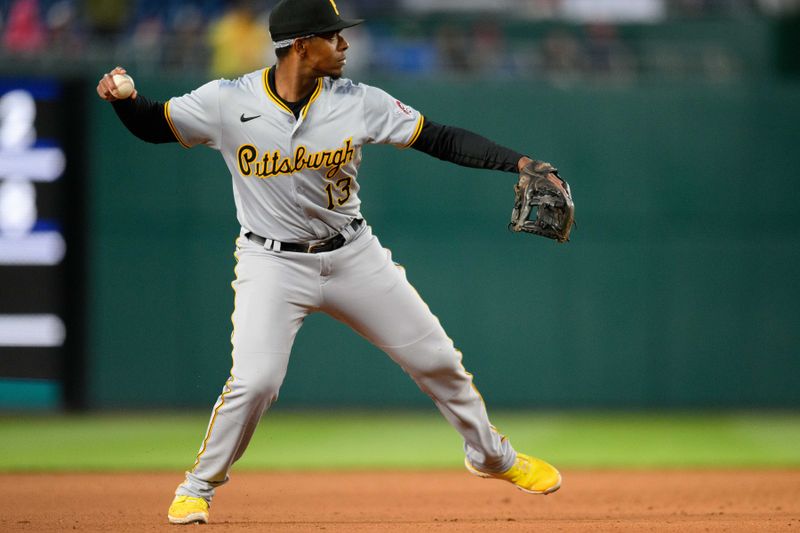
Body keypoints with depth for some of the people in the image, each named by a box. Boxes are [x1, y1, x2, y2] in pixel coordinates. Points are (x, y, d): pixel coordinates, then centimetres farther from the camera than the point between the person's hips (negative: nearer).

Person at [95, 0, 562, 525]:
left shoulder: (359, 103, -10)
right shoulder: (229, 103, -14)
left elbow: (443, 140, -7)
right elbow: (154, 125, -3)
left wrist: (520, 163, -17)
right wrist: (125, 98, -25)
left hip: (353, 256, 3)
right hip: (272, 262, -3)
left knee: (437, 360, 9)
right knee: (255, 381, -20)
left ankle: (493, 456, 34)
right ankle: (198, 487, 4)